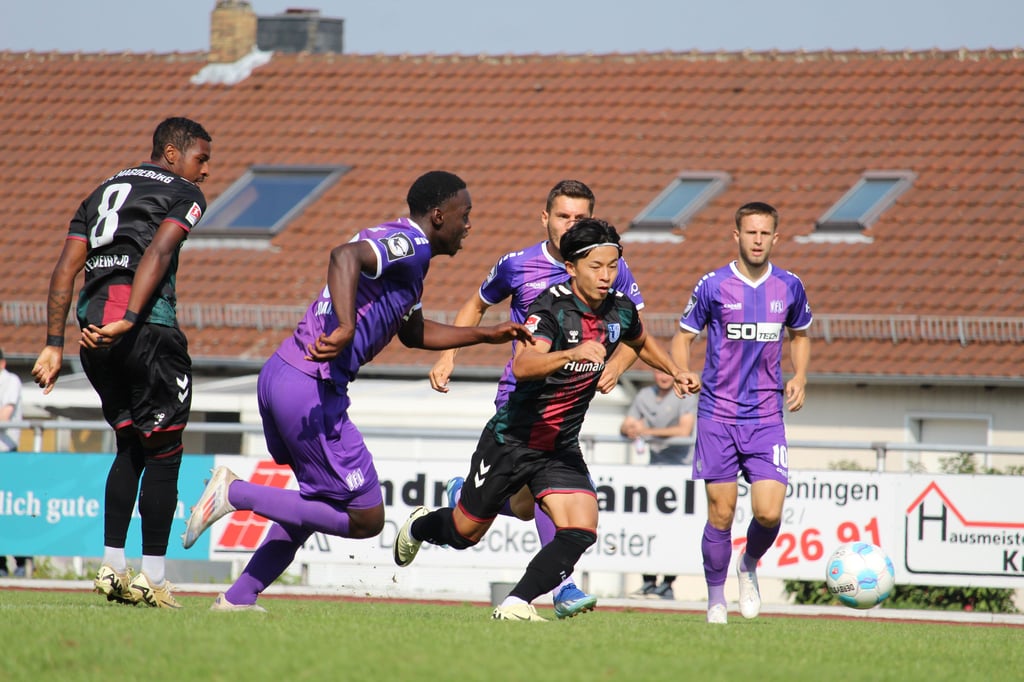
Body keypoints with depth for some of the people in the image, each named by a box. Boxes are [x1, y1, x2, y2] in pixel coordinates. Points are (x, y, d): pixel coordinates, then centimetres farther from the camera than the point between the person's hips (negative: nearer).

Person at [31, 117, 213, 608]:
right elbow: (158, 253, -12)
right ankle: (153, 579, 0)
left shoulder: (102, 192, 25)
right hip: (149, 328, -7)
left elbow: (65, 269, 15)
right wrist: (128, 322, -22)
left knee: (130, 448, 19)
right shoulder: (183, 194, 6)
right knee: (163, 454, 1)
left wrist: (54, 345, 11)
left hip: (94, 332, 7)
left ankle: (111, 567, 12)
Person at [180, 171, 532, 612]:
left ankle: (238, 597, 23)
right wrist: (345, 328, -41)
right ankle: (235, 494, -8)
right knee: (366, 518, -4)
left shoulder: (403, 249, 22)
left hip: (277, 375, 10)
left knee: (319, 501, 26)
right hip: (310, 389, -10)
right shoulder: (409, 245, -9)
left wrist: (488, 334, 36)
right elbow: (346, 255, -30)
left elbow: (413, 333, 37)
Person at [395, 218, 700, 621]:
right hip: (512, 438, -5)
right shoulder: (552, 305, -23)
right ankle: (419, 527, 46)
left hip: (562, 448, 5)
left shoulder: (620, 311, -2)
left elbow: (641, 342, 25)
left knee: (581, 533, -18)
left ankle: (516, 604, -16)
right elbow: (523, 366, -41)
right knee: (466, 532, 13)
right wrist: (573, 353, -56)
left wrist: (675, 372, 14)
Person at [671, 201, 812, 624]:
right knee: (721, 513, -1)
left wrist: (799, 377, 4)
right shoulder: (713, 286, -2)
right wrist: (682, 374, -13)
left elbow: (799, 336, 22)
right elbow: (684, 336, 6)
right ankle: (715, 598, 17)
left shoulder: (789, 287, 5)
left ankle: (749, 567, 22)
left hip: (767, 418, 1)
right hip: (718, 414, -1)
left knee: (769, 513, -10)